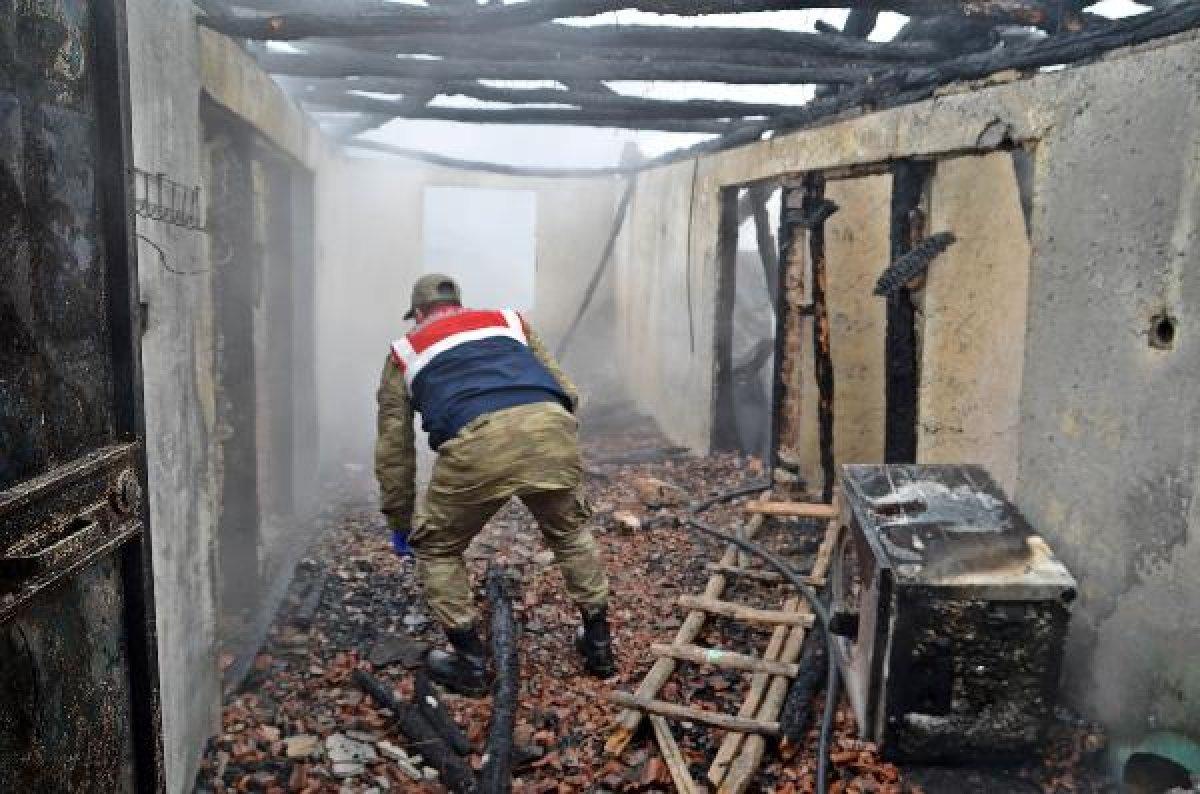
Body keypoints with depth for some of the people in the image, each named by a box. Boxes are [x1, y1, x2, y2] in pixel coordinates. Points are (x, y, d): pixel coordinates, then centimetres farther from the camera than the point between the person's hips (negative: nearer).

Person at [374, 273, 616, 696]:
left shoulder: (405, 351, 31)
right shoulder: (508, 320, 35)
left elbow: (393, 450, 29)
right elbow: (566, 391, 31)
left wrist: (400, 525, 39)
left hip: (478, 443, -3)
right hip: (551, 428, 3)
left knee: (436, 546, 24)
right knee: (569, 532, 31)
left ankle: (470, 662, 26)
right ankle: (598, 644, 38)